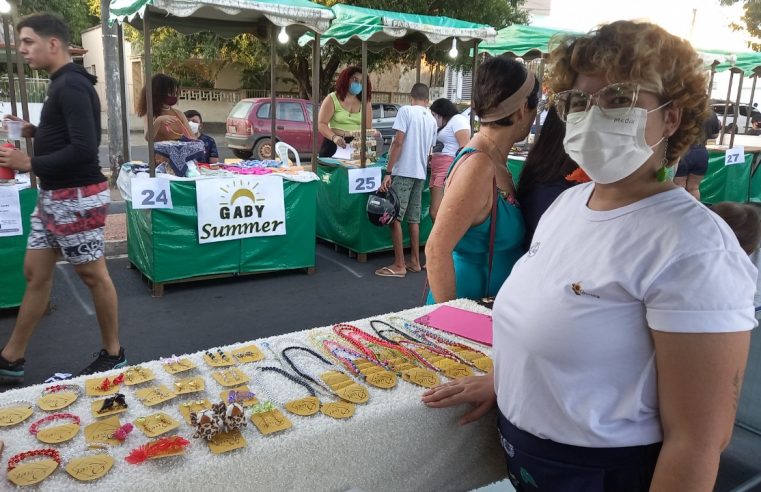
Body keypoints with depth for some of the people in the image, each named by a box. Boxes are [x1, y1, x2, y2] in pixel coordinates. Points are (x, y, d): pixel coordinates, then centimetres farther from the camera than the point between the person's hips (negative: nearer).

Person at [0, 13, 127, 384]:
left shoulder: (71, 86, -16)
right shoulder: (63, 83, 14)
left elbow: (84, 149, -24)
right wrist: (34, 131, 8)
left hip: (77, 197, -10)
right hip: (54, 196, 10)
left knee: (93, 275, 2)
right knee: (35, 273, 14)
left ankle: (113, 354, 18)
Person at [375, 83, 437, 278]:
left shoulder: (406, 111, -6)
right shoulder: (432, 120, 13)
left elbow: (398, 142, -13)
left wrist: (388, 172, -13)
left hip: (403, 172, -7)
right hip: (420, 174, 7)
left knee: (394, 218, -2)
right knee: (413, 219, 12)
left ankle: (399, 265, -2)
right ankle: (414, 261, 17)